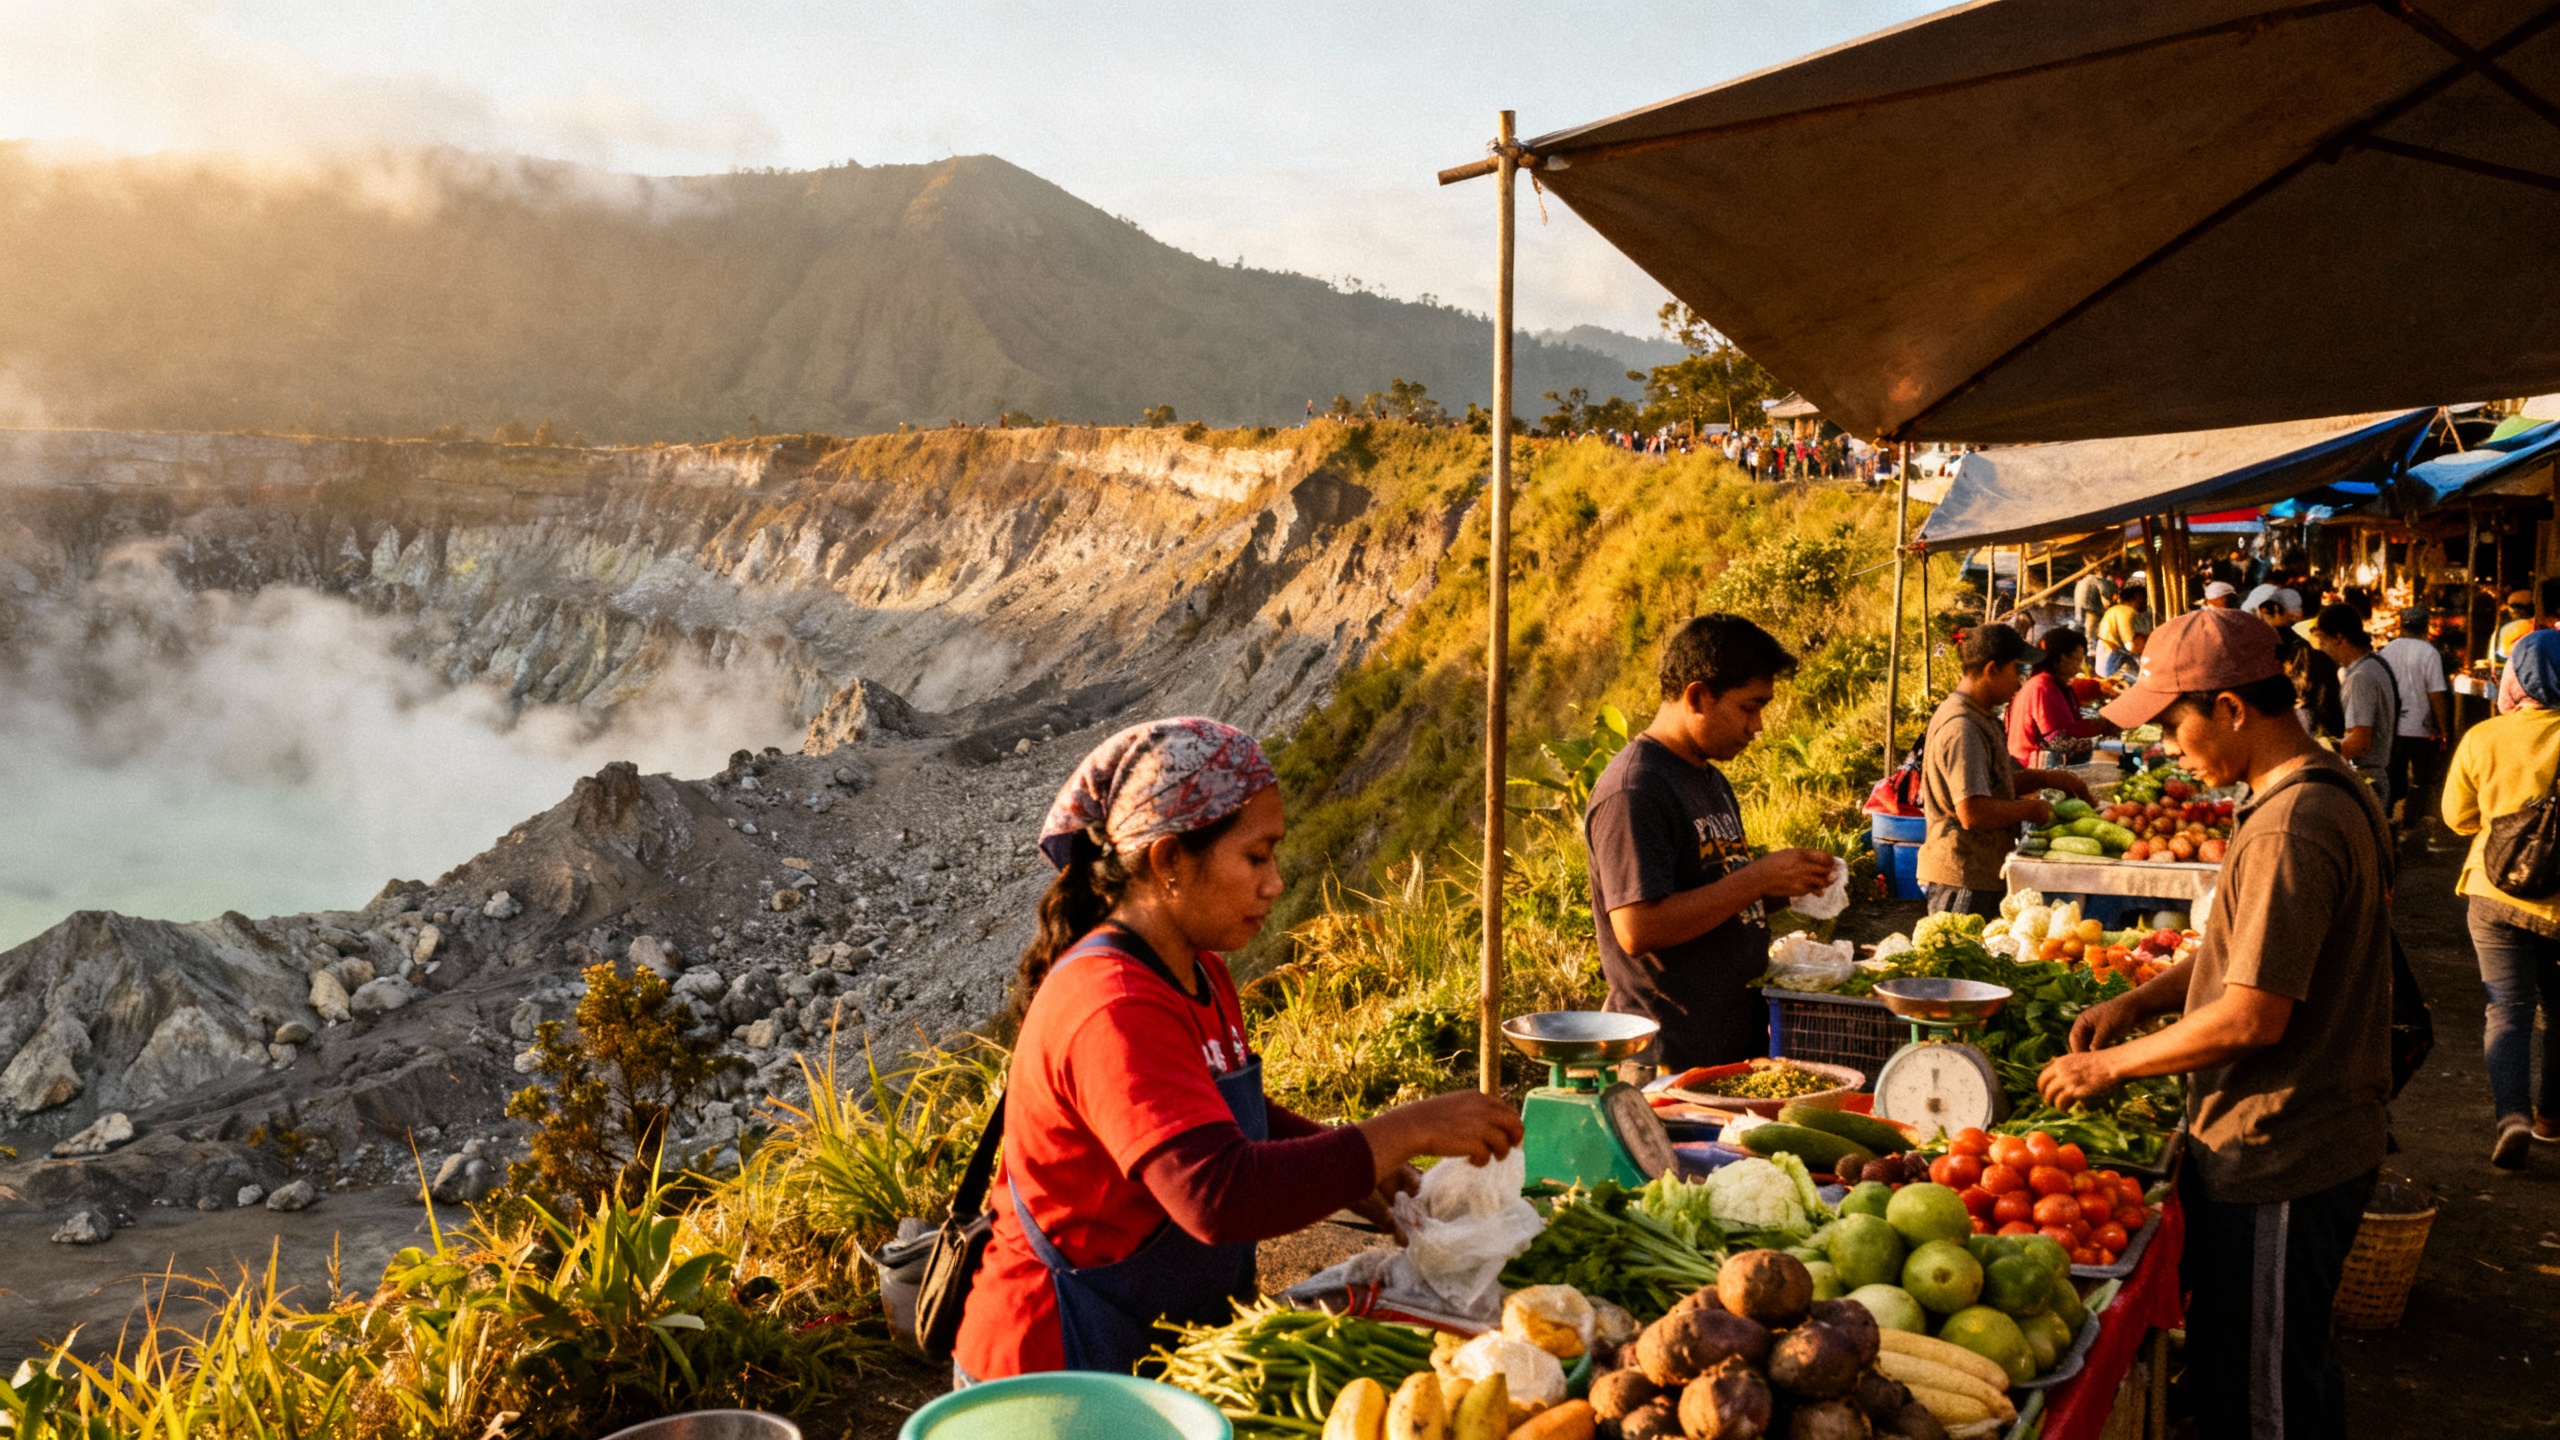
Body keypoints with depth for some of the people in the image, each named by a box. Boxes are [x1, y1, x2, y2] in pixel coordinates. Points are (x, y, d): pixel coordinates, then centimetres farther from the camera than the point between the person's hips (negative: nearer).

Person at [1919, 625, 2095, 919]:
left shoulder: (1980, 717, 14)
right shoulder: (1962, 728, -21)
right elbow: (1973, 812, -29)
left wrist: (2049, 778, 14)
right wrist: (2030, 810, -14)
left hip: (1982, 872, 11)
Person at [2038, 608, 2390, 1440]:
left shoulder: (2294, 825, -25)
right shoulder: (2329, 794, 9)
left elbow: (2254, 1016, -26)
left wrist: (2112, 1063, -14)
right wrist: (2141, 1002, 8)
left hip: (2279, 1160, -10)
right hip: (2316, 1141, 10)